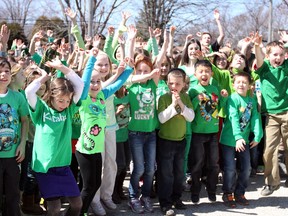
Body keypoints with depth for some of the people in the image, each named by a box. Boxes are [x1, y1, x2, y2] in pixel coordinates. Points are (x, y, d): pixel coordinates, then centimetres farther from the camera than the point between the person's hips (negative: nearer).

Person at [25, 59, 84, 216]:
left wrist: (62, 67, -7)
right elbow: (29, 91, -20)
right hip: (44, 165, -4)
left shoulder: (69, 110, 4)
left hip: (63, 164, 4)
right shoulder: (41, 108, -4)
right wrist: (43, 78, -5)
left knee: (77, 203, 7)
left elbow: (80, 85, -2)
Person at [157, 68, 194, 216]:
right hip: (166, 141, -4)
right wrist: (173, 104, -23)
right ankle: (165, 203, 6)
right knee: (166, 173, 0)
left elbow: (191, 117, -6)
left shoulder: (185, 97, 1)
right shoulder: (163, 98, -10)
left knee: (179, 172, 14)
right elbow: (162, 118, -19)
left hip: (181, 140, 4)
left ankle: (176, 198, 29)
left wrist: (181, 104, -17)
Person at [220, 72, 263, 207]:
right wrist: (238, 137, -31)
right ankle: (227, 194, 17)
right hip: (229, 140, -6)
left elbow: (255, 118, 2)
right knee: (230, 169, -1)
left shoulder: (252, 101, 5)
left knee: (246, 168, 10)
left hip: (244, 140, 6)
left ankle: (239, 193, 25)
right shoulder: (233, 99, -14)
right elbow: (233, 118, -23)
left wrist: (257, 136, -6)